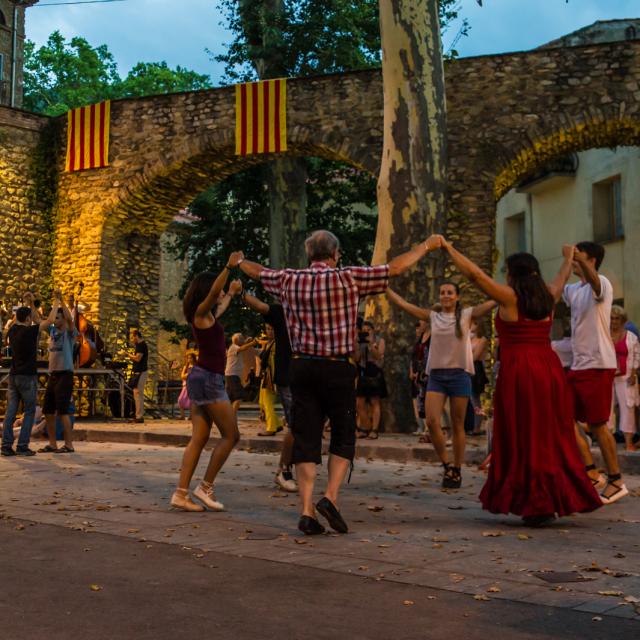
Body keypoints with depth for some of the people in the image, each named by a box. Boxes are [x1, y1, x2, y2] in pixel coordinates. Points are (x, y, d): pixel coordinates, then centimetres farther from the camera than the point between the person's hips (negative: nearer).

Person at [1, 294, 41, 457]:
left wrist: (26, 304, 30)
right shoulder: (29, 332, -11)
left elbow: (17, 320, 28)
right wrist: (31, 304, 14)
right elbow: (39, 321, 8)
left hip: (13, 376, 6)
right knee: (29, 412, 1)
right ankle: (22, 446, -4)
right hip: (28, 376, -6)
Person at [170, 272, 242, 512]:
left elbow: (220, 308, 42)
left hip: (201, 378, 10)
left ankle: (181, 494, 6)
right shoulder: (201, 312, -8)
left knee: (199, 438, 7)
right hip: (208, 379, -10)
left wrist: (232, 293, 51)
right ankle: (205, 487, 3)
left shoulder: (208, 315, 17)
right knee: (231, 435, -2)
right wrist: (229, 267, -35)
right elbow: (214, 291, -29)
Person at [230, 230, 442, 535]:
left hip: (302, 367, 4)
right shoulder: (347, 278, -7)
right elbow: (395, 267, -3)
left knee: (305, 440, 5)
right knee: (343, 437, 11)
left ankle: (307, 510, 2)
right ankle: (330, 497, -4)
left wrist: (239, 261, 46)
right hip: (337, 369, -3)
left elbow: (259, 272, 24)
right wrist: (426, 246, 11)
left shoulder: (289, 279, 5)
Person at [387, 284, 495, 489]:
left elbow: (494, 301, -3)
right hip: (436, 374, 2)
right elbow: (402, 303, 9)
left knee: (457, 426, 4)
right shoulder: (433, 317, 10)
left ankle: (457, 471, 15)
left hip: (459, 374, -2)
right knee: (432, 421, -12)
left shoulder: (467, 315, 4)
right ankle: (447, 466, 6)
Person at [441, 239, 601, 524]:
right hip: (550, 369, 6)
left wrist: (449, 249, 5)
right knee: (552, 438, 12)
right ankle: (563, 498, 16)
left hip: (518, 372, -6)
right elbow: (563, 277, 32)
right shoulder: (548, 297, 11)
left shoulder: (510, 297, -5)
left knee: (523, 440, 0)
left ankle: (536, 504, 2)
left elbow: (474, 273, -6)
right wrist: (569, 257, 52)